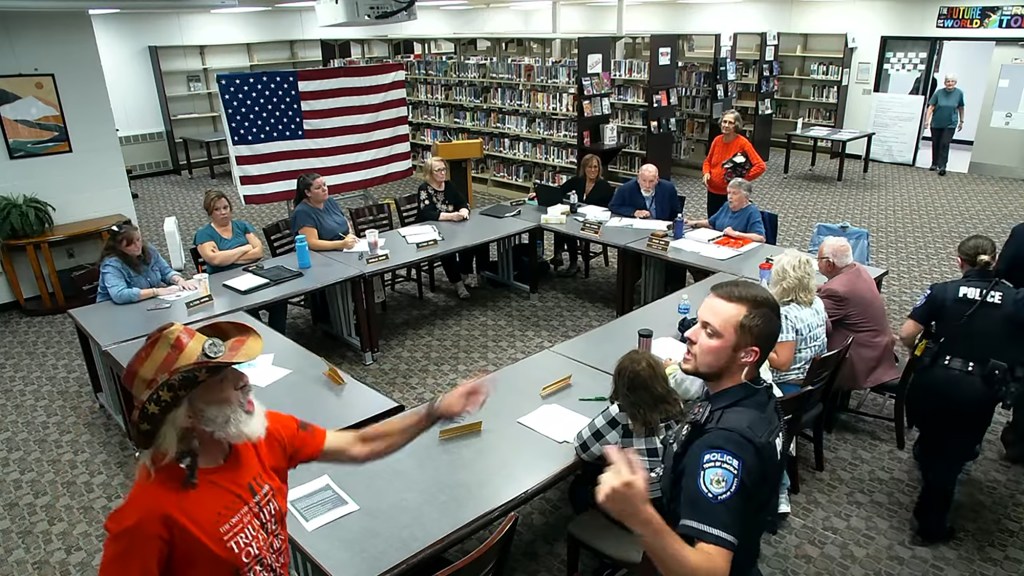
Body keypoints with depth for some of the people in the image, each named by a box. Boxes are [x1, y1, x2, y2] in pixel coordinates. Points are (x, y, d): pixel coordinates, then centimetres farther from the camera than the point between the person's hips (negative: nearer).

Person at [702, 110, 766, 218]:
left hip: (730, 194, -5)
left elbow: (760, 166, -20)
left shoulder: (743, 143, -16)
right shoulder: (717, 140, 0)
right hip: (712, 191, 5)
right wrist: (706, 173, -5)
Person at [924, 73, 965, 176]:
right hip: (936, 124, 1)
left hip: (950, 124, -1)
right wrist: (927, 120, -12)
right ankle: (934, 164, 24)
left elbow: (961, 108, 7)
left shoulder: (959, 93, -2)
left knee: (945, 144, -8)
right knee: (935, 144, 10)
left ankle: (942, 166, -6)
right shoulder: (938, 93, -5)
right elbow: (931, 107, -5)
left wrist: (961, 121, 12)